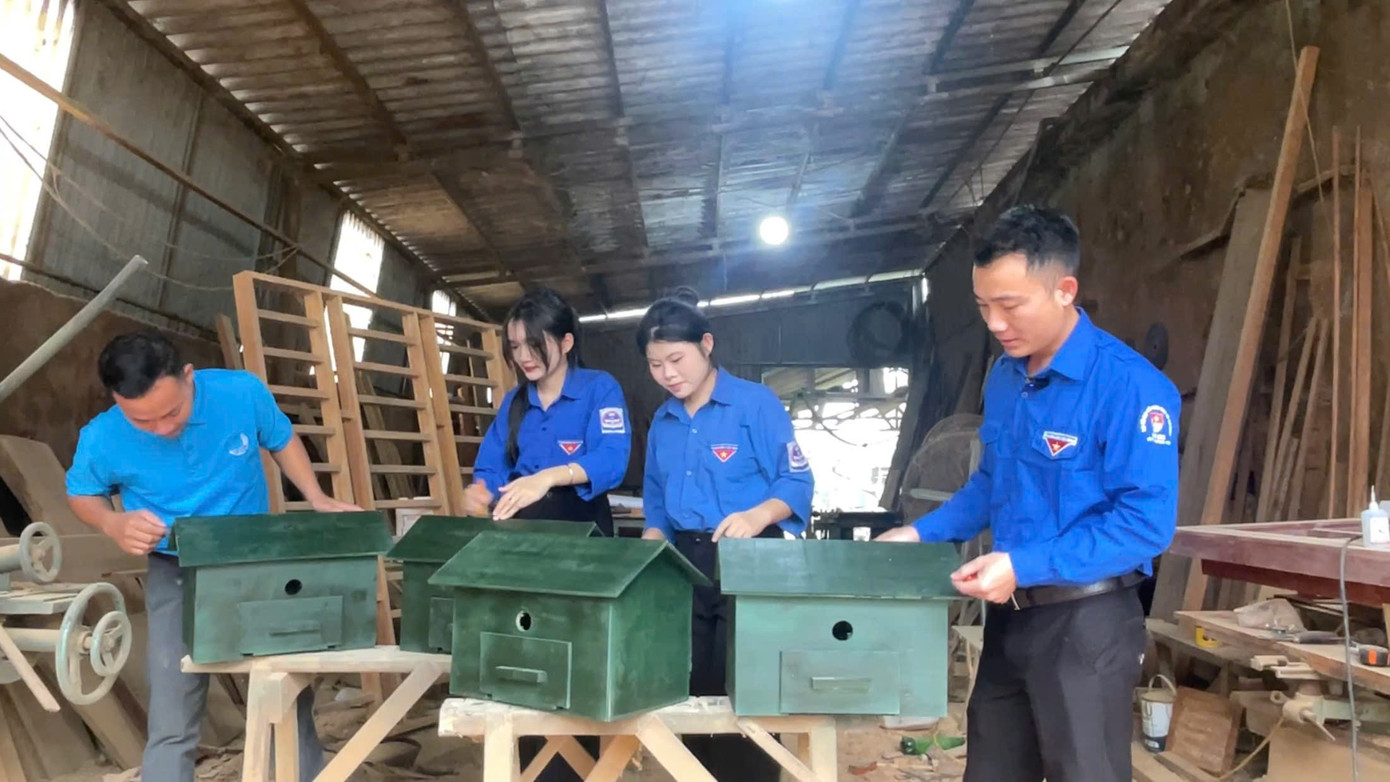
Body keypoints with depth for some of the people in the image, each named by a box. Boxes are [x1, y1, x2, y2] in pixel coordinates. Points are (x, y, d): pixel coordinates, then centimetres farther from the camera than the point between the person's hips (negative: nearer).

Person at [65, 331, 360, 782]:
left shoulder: (243, 393, -19)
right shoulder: (103, 439, -19)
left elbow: (282, 441, 2)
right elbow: (80, 493, 3)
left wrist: (317, 499, -9)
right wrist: (113, 524, -19)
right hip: (178, 576, -1)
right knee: (173, 727, -2)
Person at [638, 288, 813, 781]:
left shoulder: (756, 403, -8)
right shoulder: (662, 422, 11)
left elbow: (797, 481, -12)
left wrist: (757, 517, -30)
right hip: (685, 564, 6)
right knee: (691, 692, 12)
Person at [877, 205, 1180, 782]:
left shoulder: (1127, 384, -19)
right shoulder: (1003, 379, 7)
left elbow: (1146, 520, -23)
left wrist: (1025, 565, -27)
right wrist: (921, 533, 8)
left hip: (1085, 621, -8)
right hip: (1008, 615, 8)